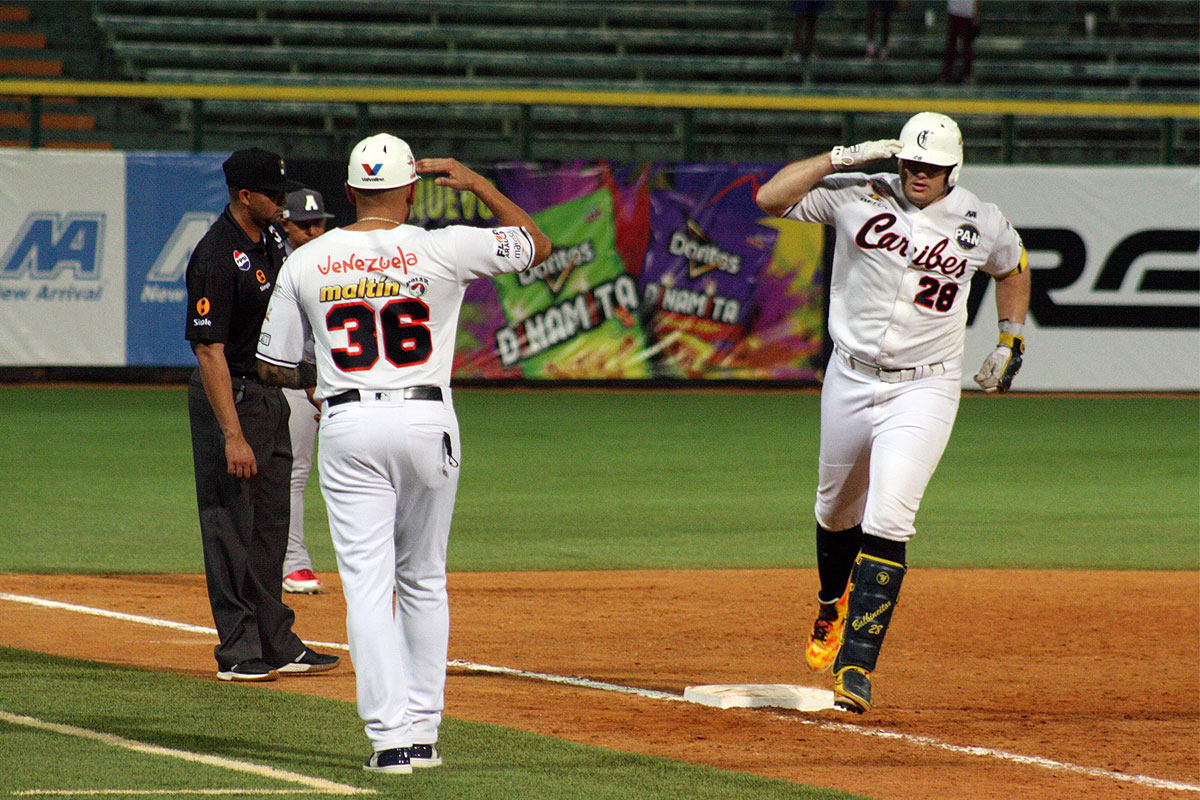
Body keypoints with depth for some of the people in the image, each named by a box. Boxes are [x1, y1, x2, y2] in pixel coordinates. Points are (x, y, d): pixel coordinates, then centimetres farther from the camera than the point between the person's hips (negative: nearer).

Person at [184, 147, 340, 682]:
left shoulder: (270, 241, 7)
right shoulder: (217, 256, -21)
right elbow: (209, 349, -24)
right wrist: (232, 435, -28)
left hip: (272, 395, 9)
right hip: (230, 396, -9)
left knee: (270, 527, 14)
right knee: (231, 526, -3)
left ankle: (278, 645, 20)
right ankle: (238, 652, 1)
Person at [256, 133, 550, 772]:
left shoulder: (305, 263, -1)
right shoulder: (442, 250, -5)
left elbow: (274, 366, 6)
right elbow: (536, 244, 9)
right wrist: (479, 185, 17)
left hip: (348, 429, 0)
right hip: (427, 422, 0)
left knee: (367, 584, -1)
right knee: (423, 582, 14)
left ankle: (389, 735, -11)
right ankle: (423, 732, 16)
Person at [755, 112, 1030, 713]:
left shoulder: (981, 223, -3)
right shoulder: (856, 197, -7)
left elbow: (1012, 266, 19)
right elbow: (770, 197, -16)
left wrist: (1010, 342, 13)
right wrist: (844, 158, -20)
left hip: (924, 389, -2)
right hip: (850, 380, 2)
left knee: (887, 522, -17)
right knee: (836, 511, 20)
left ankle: (855, 667, -20)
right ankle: (834, 607, 52)